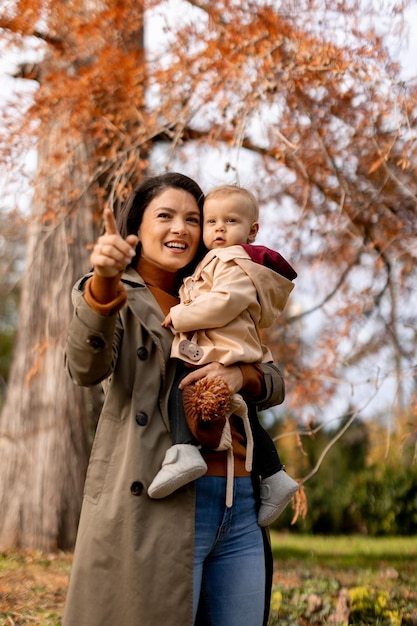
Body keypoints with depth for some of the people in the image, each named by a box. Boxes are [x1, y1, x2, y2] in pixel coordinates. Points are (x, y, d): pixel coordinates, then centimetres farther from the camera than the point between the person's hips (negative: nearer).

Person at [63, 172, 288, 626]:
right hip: (159, 509, -6)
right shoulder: (120, 297, 4)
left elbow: (275, 383, 15)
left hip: (240, 510, 6)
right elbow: (86, 367, -17)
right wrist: (104, 282, -35)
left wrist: (240, 375, -9)